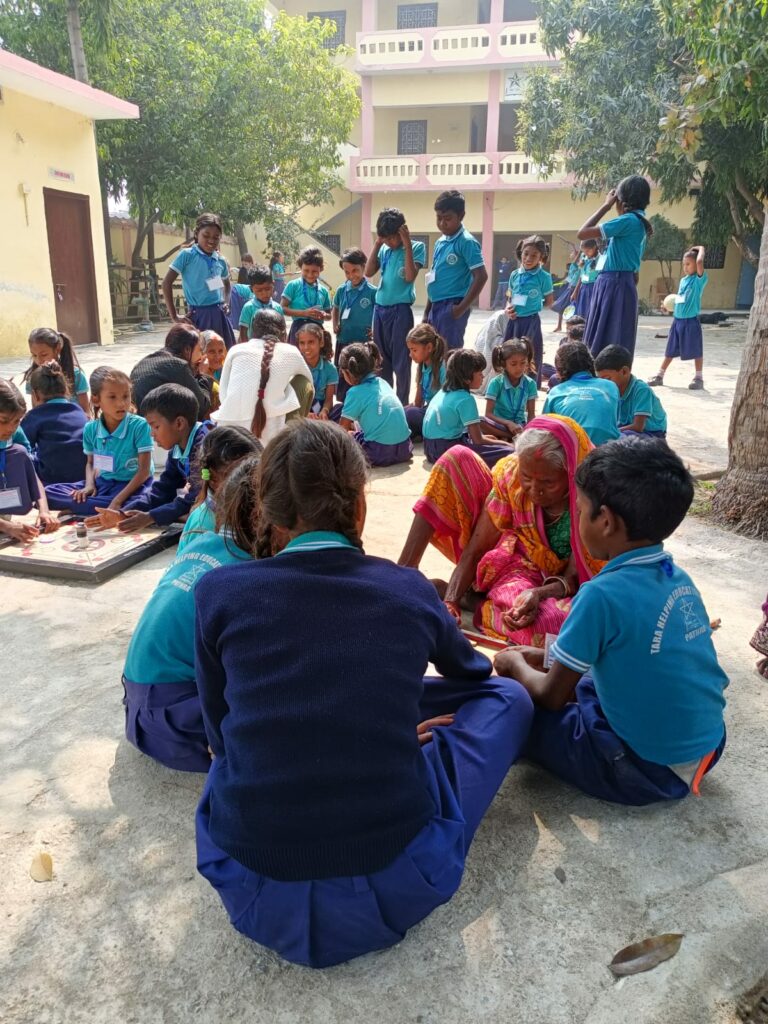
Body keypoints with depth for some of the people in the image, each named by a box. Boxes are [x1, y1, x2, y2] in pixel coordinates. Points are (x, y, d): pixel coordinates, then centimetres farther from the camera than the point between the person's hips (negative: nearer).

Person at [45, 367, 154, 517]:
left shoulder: (139, 425, -14)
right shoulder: (90, 429, 0)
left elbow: (144, 470, -16)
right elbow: (90, 462, 15)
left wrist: (118, 500, -24)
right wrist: (89, 485, -7)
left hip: (132, 485, -4)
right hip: (102, 483, 4)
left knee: (138, 504, -41)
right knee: (48, 492, -9)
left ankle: (76, 511, -17)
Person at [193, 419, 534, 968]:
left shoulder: (219, 592, -7)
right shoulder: (408, 589, -6)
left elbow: (222, 730, 8)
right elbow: (470, 672, 18)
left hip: (254, 891, 3)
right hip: (394, 883, -2)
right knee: (507, 697, 17)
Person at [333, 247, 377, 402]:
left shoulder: (372, 291, -9)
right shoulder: (341, 290, 4)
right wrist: (335, 326, 8)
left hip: (364, 343, -4)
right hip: (343, 343, 4)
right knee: (342, 381, 11)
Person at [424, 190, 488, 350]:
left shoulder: (466, 242, -9)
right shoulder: (439, 242, 14)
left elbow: (481, 276, -15)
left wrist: (462, 307, -17)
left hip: (452, 307, -8)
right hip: (436, 307, 8)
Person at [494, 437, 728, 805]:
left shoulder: (603, 595, -24)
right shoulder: (679, 578, -1)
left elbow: (550, 697, -12)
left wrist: (515, 663, 8)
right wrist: (542, 656, 16)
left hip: (648, 769, -7)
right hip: (707, 746, 7)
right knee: (580, 681, 23)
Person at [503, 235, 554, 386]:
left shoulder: (544, 277, -6)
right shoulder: (515, 275, 6)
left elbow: (549, 301, 1)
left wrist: (533, 306, -1)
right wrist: (508, 308, -2)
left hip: (531, 321, -4)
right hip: (514, 321, 5)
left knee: (532, 356, 2)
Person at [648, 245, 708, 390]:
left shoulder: (699, 279, -9)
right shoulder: (683, 280, 13)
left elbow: (699, 261, -26)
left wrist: (701, 249, -9)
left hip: (691, 321, -7)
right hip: (677, 320, 7)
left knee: (696, 351, 1)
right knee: (670, 350, 12)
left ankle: (699, 378, 9)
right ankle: (660, 376, 17)